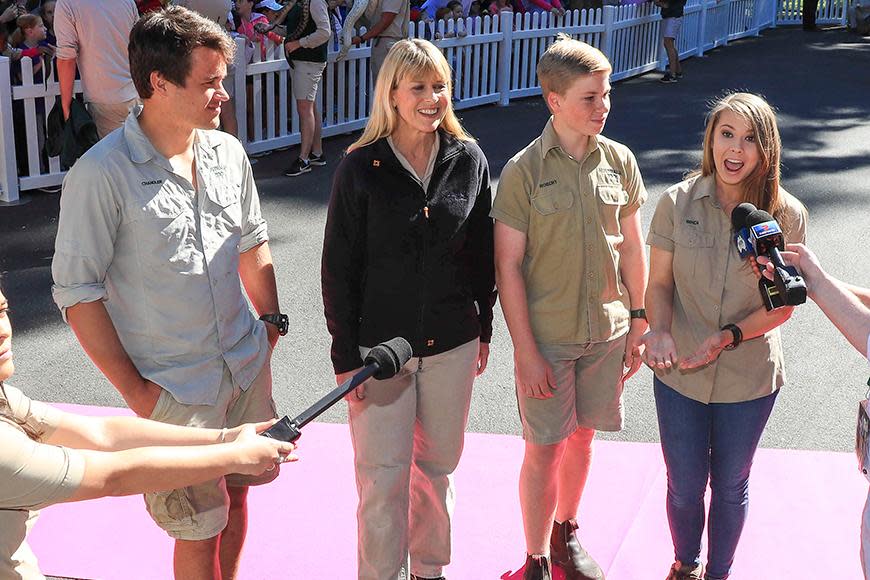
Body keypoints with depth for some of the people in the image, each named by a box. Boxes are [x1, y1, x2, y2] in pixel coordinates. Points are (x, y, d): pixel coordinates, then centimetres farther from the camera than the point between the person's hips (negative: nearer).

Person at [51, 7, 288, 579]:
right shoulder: (101, 174, -18)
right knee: (199, 530, 7)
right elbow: (77, 292, -15)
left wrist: (272, 320, 12)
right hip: (174, 389, -5)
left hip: (249, 368, 6)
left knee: (237, 494, 20)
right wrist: (134, 390, -13)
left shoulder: (228, 152, 0)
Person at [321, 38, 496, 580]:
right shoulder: (361, 168, -9)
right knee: (383, 478, 2)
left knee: (437, 467, 16)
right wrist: (346, 356, -7)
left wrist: (484, 329, 10)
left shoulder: (469, 160, -1)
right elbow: (338, 269, -6)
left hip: (452, 345, 3)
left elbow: (483, 253, 8)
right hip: (380, 346, -3)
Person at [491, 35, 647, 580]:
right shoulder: (524, 170, -12)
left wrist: (638, 321, 6)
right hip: (546, 335, -4)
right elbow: (508, 265, -11)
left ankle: (566, 532, 40)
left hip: (607, 330, 4)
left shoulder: (620, 161, -1)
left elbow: (632, 247, 7)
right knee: (546, 449, 4)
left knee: (582, 435, 17)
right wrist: (526, 350, -13)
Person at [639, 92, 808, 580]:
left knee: (730, 485, 18)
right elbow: (659, 283, -4)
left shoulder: (787, 214, -12)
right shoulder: (679, 202, -10)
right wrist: (658, 331, -22)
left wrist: (729, 336, -22)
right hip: (679, 372, 0)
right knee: (685, 485, 14)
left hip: (749, 377, 0)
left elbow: (782, 305, -7)